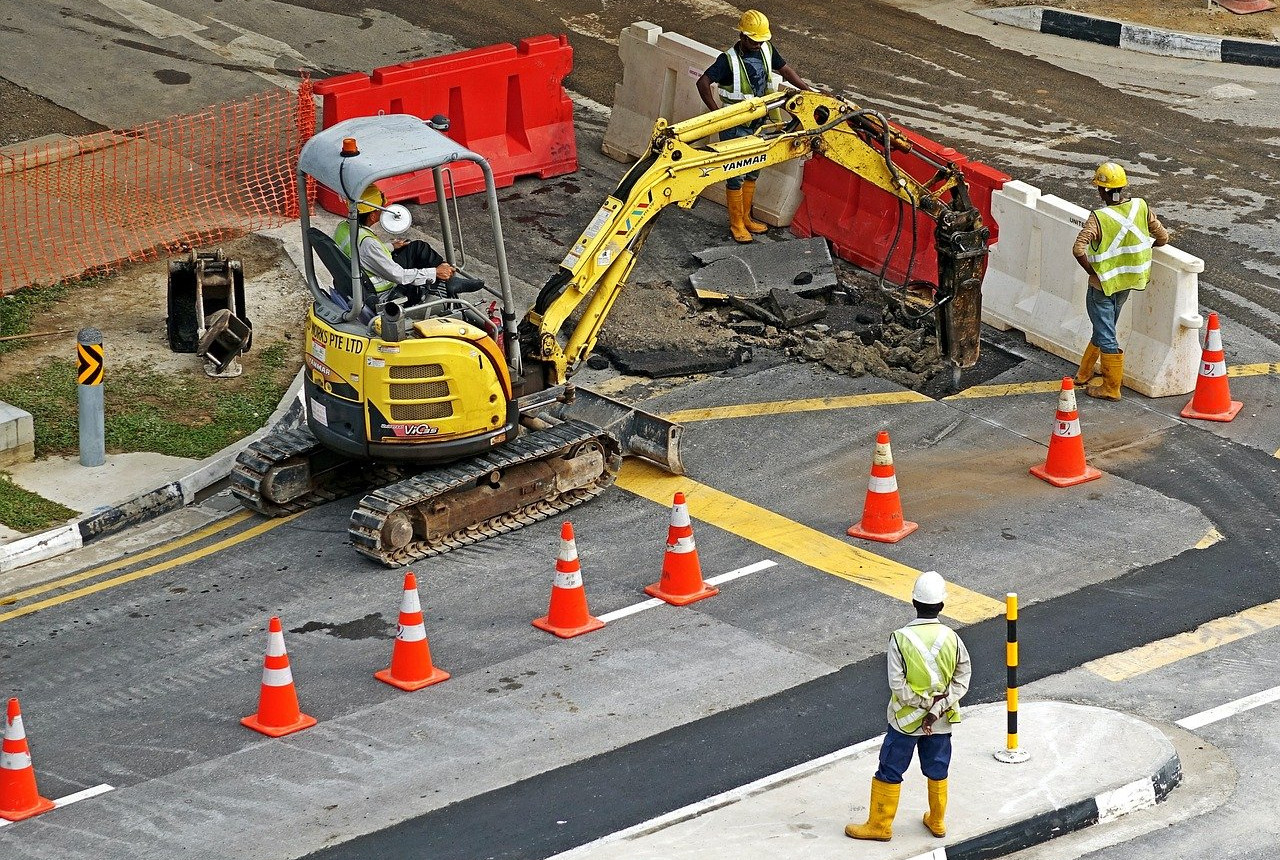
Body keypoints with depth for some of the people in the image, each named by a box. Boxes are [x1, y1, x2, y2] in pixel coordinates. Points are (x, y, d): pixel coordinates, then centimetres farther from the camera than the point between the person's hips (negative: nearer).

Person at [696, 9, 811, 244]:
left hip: (758, 124, 7)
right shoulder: (729, 60, -23)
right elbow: (703, 83, -30)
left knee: (752, 173, 18)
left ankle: (745, 218, 32)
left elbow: (785, 69, 13)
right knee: (736, 176, 1)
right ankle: (736, 224, 13)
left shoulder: (766, 50, -2)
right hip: (735, 127, -7)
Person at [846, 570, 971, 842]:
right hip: (940, 721, 3)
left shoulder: (901, 639, -19)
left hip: (906, 718, -3)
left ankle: (880, 825, 20)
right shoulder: (952, 639, -11)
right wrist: (936, 708, -12)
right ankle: (937, 821, 34)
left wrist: (923, 704, -9)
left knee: (890, 771, 11)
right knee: (937, 770, 20)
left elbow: (898, 684, -20)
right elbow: (962, 680, -10)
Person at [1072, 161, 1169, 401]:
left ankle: (1111, 388, 15)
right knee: (1105, 329, 23)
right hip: (1127, 283, 6)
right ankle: (1084, 374, 38)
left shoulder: (1099, 218, -24)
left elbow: (1079, 249, -33)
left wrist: (1092, 270, -15)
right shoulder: (1140, 207, -9)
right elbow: (1163, 237, -2)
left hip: (1102, 284, -6)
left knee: (1106, 336, 6)